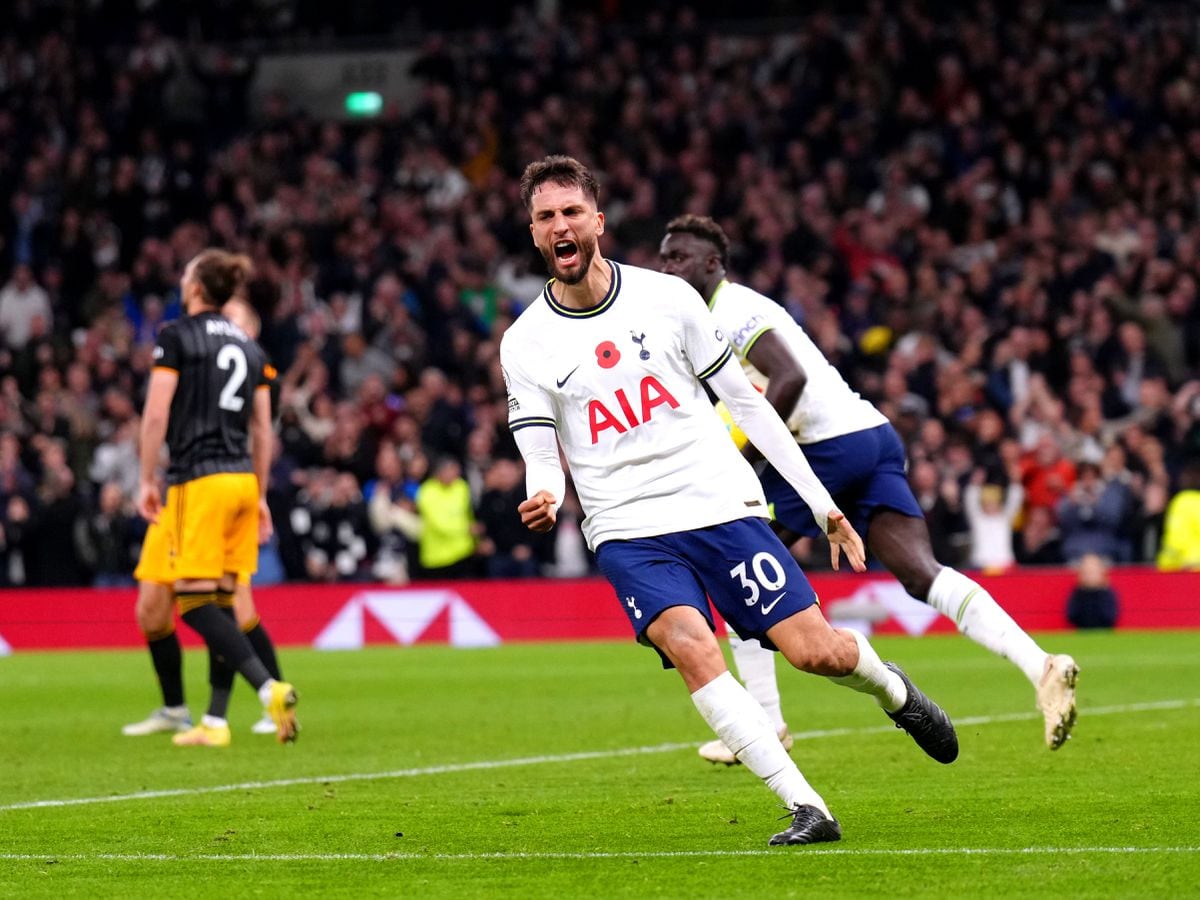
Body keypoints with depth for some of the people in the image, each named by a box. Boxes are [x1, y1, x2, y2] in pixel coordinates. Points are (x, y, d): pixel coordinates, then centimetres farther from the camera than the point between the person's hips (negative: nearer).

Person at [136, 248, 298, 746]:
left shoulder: (176, 336, -4)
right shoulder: (249, 347, 14)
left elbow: (156, 413, -10)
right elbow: (262, 429, 15)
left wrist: (146, 480, -4)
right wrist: (260, 496, 20)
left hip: (198, 480, -7)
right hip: (243, 479, 7)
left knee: (194, 601, -6)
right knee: (221, 601, 9)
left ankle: (269, 687, -22)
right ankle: (215, 721, 7)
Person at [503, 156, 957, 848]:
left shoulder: (666, 296, 1)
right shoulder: (525, 344, 0)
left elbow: (745, 402, 7)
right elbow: (543, 459, 0)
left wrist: (823, 505, 7)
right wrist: (543, 500, -26)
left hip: (722, 505, 0)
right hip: (629, 531, 0)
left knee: (816, 651, -8)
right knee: (690, 648, -26)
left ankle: (892, 688, 30)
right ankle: (806, 808, -22)